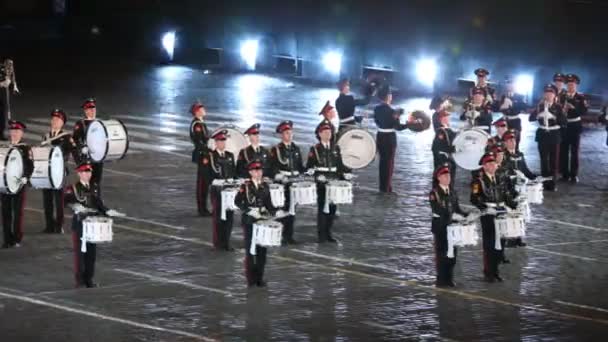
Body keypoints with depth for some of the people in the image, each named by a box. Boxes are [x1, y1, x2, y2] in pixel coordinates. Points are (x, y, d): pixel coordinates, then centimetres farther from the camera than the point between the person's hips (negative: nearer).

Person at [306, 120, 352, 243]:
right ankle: (321, 234, 2)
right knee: (322, 207, -3)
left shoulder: (336, 148, 11)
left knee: (332, 207, 6)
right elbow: (309, 166, -3)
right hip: (321, 182, -4)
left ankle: (328, 233, 16)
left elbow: (340, 164, 14)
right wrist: (316, 175, -18)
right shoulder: (315, 149, -1)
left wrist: (346, 173, -3)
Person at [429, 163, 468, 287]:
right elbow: (438, 210, -18)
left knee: (452, 253, 7)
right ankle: (441, 279, 4)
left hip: (452, 225, 6)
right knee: (441, 253, -2)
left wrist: (466, 215, -6)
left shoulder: (452, 192, 12)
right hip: (440, 226, -6)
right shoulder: (434, 193, -7)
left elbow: (457, 208, 13)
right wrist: (454, 216, -26)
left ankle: (449, 278, 16)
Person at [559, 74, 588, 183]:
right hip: (564, 126, 2)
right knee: (563, 151, 4)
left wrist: (574, 107, -24)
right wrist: (562, 110, -17)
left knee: (575, 151, 1)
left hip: (575, 126, -2)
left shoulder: (581, 97, 0)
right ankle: (565, 174, 13)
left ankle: (574, 175, 7)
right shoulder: (562, 97, 5)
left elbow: (584, 111, -11)